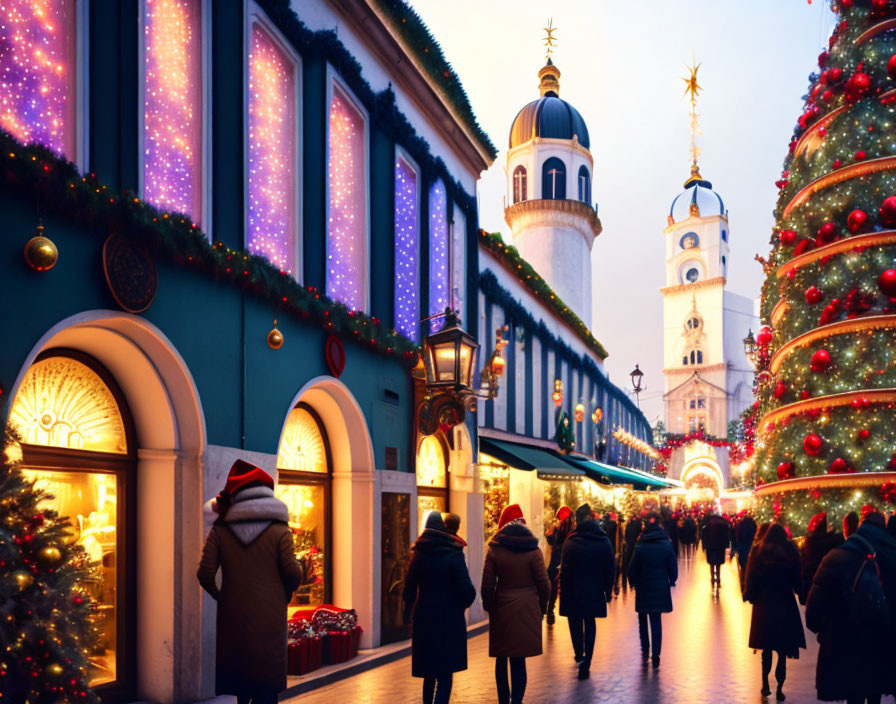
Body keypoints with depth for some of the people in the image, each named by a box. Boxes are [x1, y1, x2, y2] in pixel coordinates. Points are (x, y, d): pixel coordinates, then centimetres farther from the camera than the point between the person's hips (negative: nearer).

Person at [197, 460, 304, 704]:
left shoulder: (220, 531, 1)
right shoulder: (279, 530, -4)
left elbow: (205, 573, -7)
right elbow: (293, 573, -10)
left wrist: (219, 595, 11)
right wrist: (287, 593, 11)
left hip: (232, 616, 2)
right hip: (269, 617, -2)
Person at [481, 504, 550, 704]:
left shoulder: (494, 550, -3)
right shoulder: (533, 550, -4)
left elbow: (487, 585, -2)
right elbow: (543, 583, -2)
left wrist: (489, 606, 13)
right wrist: (542, 607, 12)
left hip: (502, 610, 1)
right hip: (527, 611, -1)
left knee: (502, 659, 13)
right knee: (519, 660, 1)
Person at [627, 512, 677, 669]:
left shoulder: (640, 547, -11)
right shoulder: (667, 546, -6)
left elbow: (632, 569, -6)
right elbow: (673, 568, -1)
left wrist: (633, 583, 11)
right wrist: (671, 582, 16)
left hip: (643, 590, -1)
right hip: (661, 590, 1)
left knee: (643, 621, 18)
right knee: (656, 622, 4)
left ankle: (645, 651, 18)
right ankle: (655, 656, 0)